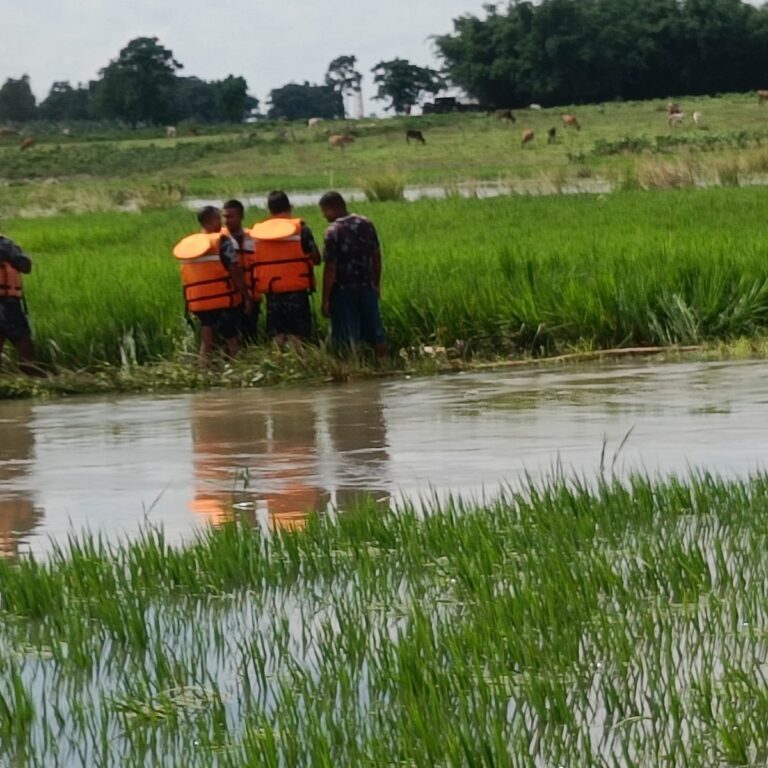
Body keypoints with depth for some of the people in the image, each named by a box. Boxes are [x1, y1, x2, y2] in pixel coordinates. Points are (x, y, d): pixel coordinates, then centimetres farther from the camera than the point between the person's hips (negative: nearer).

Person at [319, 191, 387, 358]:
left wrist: (325, 299, -11)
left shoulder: (333, 232, -16)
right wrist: (377, 284, 19)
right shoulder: (366, 224, 0)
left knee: (346, 339, 2)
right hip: (367, 287, 5)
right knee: (375, 333, 12)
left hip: (343, 290, -5)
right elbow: (377, 255, 8)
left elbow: (330, 269, -16)